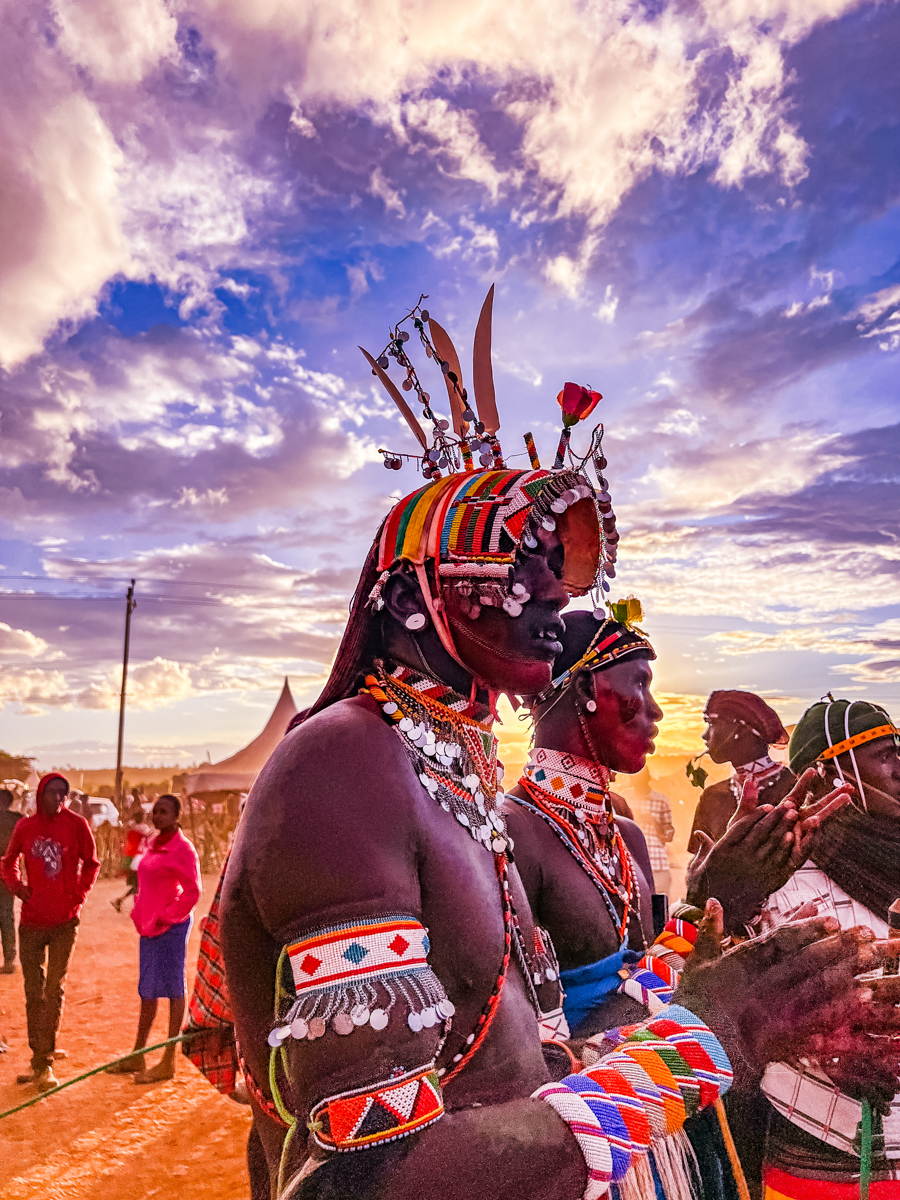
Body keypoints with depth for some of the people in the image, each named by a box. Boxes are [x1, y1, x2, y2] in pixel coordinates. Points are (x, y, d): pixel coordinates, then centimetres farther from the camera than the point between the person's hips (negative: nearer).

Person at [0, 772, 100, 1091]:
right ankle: (37, 1060, 24)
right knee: (33, 992, 11)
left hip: (65, 921, -2)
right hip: (31, 920, 3)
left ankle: (45, 1063, 8)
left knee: (54, 990, 0)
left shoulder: (76, 824, -6)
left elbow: (91, 863, 5)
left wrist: (78, 895, -5)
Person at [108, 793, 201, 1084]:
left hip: (171, 926, -9)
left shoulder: (182, 848, -16)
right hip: (149, 925, 9)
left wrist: (166, 918, -16)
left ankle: (168, 1062, 11)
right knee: (147, 989, 17)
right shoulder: (154, 845, 10)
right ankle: (137, 1057, 29)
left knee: (172, 988, 1)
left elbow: (192, 891, -18)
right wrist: (141, 914, 10)